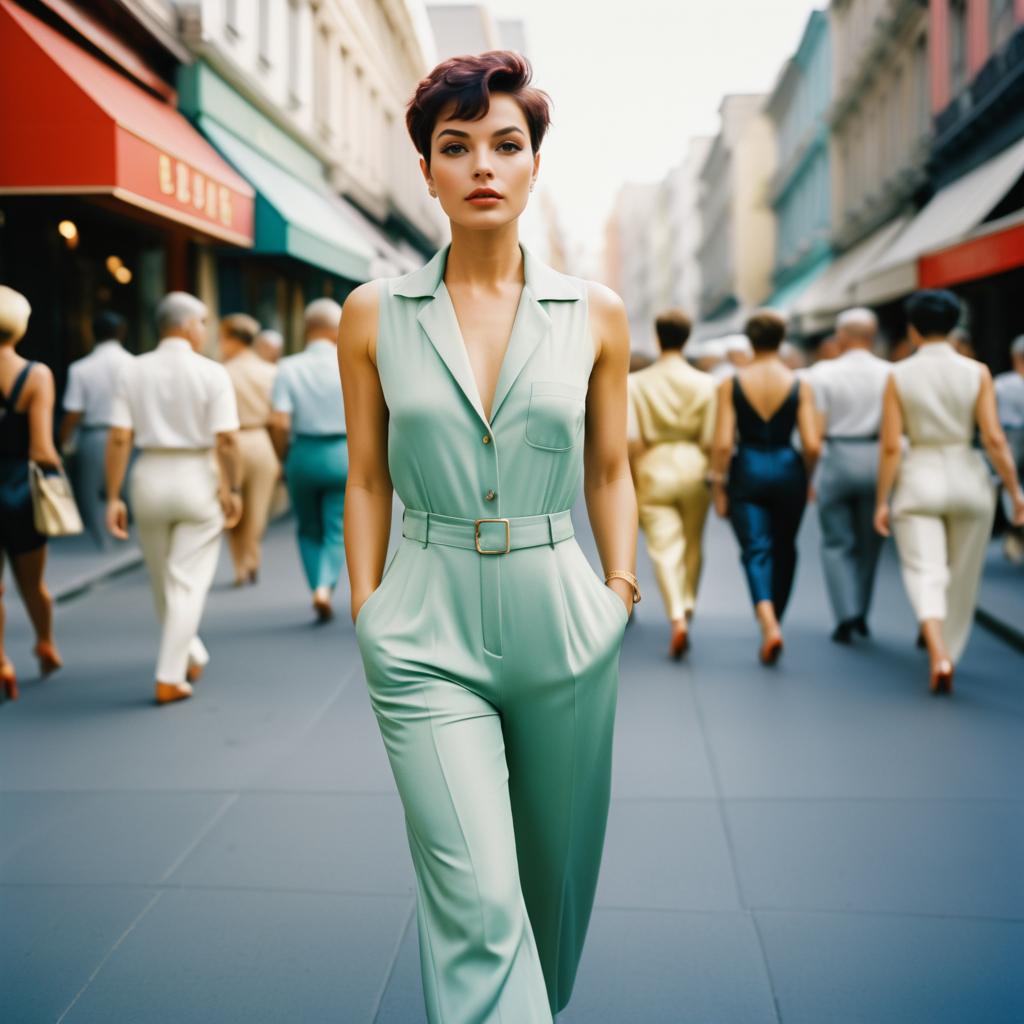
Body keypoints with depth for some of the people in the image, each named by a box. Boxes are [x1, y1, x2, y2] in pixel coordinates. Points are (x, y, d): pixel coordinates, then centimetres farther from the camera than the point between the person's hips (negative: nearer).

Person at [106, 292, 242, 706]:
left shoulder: (133, 371, 1)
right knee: (188, 582, 4)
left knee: (163, 581, 20)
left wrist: (113, 498, -1)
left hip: (150, 478, 4)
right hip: (198, 479, -3)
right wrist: (234, 489, -3)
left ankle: (190, 655, 37)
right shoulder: (211, 373, -7)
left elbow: (119, 439, -4)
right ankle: (170, 677, 2)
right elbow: (227, 440, -14)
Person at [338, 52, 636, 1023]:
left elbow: (610, 474, 9)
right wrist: (366, 616, 2)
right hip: (428, 628, -2)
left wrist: (621, 595, 3)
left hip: (559, 618, 2)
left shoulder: (595, 315, 2)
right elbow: (367, 481, 5)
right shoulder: (374, 314, 0)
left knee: (553, 868, 18)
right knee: (475, 898, -10)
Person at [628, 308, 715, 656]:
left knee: (665, 548, -2)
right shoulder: (704, 383, -3)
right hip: (693, 468, 1)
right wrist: (711, 473, 11)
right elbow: (710, 438, -6)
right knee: (692, 543, 19)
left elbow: (631, 438, -10)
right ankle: (687, 605, 30)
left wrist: (634, 478, 1)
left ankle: (677, 617, -18)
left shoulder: (636, 382, -5)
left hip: (654, 469, -1)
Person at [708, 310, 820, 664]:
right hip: (787, 469, 1)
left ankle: (769, 623, -24)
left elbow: (723, 442, -9)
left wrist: (717, 485, 0)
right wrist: (807, 479, 11)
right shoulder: (800, 385, -2)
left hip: (747, 470, -1)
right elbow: (811, 445, -7)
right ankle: (773, 620, 31)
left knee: (755, 551, -2)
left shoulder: (731, 384, -3)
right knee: (783, 550, 19)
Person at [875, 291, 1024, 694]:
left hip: (919, 481, -1)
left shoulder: (899, 376, -3)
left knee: (925, 572, -4)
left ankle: (938, 653, -25)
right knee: (962, 578, 16)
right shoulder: (976, 372, -2)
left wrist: (882, 501, 1)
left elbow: (891, 446, -5)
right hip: (968, 478, 2)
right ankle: (947, 653, 27)